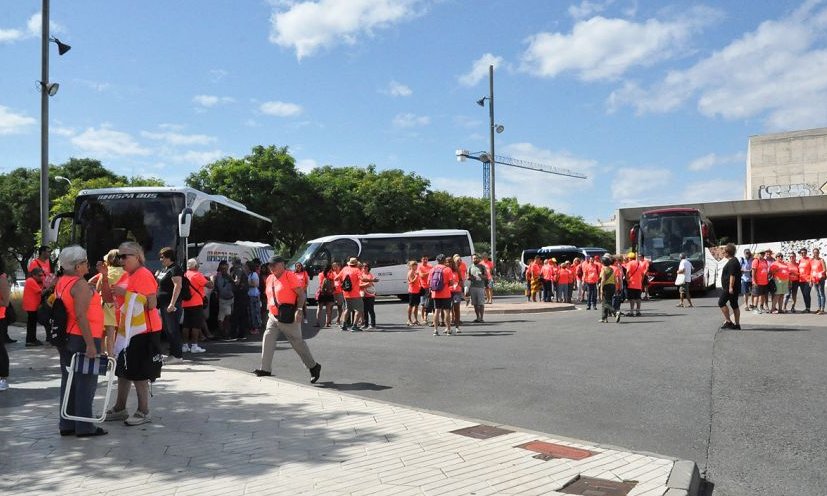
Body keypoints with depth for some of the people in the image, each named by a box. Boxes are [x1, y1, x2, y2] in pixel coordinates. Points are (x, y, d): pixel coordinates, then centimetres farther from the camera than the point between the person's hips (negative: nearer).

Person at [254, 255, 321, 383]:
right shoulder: (270, 278, 12)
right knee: (267, 339, -4)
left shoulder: (290, 276, -11)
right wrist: (269, 311, 20)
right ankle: (265, 369, -2)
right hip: (273, 316, 7)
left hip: (288, 317, -7)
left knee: (298, 343, -1)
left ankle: (314, 367, 14)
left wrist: (299, 309, -25)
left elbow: (301, 294, -15)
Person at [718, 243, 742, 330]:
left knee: (721, 303, -5)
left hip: (729, 288, -10)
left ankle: (728, 321, -5)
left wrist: (731, 287, -24)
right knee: (734, 305, 10)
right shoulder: (734, 261, 17)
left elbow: (732, 276, -22)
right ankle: (737, 324, 11)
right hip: (733, 288, 10)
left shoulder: (732, 262, -16)